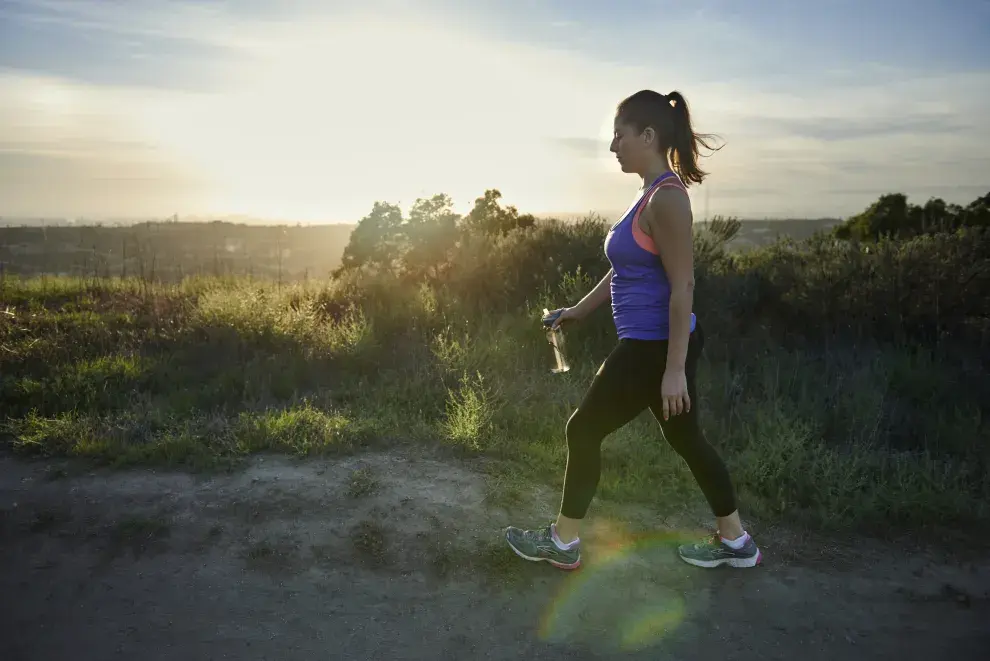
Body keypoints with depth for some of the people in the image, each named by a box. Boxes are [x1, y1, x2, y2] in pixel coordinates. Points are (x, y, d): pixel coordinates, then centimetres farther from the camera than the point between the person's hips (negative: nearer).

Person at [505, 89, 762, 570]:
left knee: (584, 431, 3)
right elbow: (626, 270, 20)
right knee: (685, 438, 18)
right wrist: (580, 309, 24)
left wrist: (675, 370, -22)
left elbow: (683, 286, -22)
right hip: (658, 344, 10)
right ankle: (735, 543, 32)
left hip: (655, 348, -10)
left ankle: (562, 543, 19)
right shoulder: (652, 194, 12)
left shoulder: (667, 198, -19)